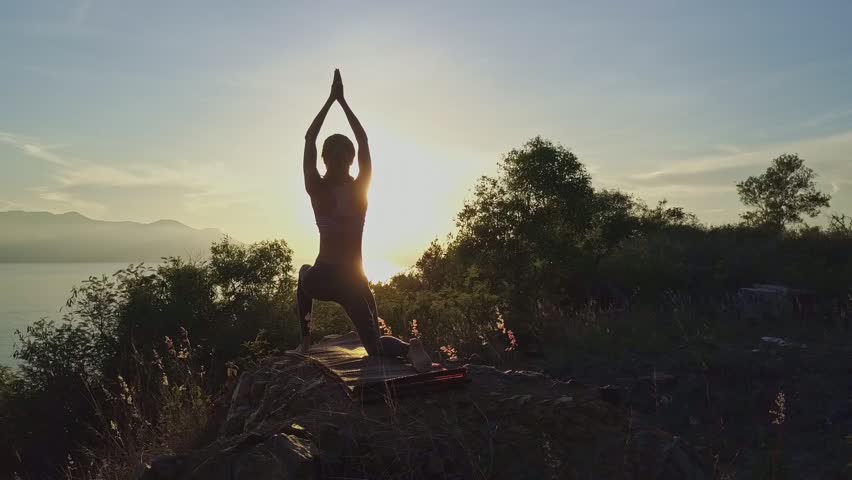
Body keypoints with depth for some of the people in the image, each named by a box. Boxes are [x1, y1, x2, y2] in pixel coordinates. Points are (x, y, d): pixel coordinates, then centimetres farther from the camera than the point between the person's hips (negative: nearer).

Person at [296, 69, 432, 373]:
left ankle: (305, 342, 31)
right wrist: (342, 101, 11)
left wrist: (330, 100, 5)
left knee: (305, 273, 39)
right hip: (353, 280, 0)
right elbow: (363, 140, 6)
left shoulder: (317, 190, -8)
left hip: (322, 280, 0)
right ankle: (409, 348, -28)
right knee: (375, 347, 9)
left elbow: (309, 139, 2)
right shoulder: (360, 188, -5)